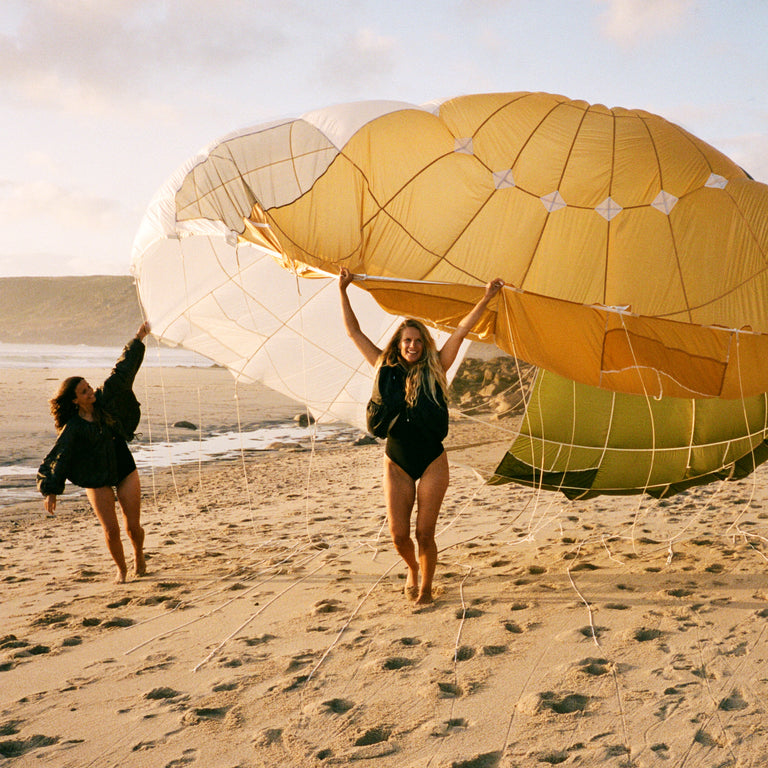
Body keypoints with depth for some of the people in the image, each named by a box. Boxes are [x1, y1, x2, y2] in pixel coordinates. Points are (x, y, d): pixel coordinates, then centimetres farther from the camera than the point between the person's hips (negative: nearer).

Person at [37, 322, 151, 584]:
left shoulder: (105, 400, -4)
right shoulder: (73, 429, -14)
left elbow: (123, 371, 3)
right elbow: (57, 458, -14)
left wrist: (138, 340, 8)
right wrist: (50, 491, -20)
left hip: (125, 471, 3)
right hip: (97, 481, -3)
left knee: (133, 526, 2)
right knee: (111, 530, -3)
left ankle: (139, 555, 33)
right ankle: (121, 569, 22)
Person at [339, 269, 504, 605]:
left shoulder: (434, 370, 1)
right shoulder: (386, 369, 4)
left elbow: (461, 329, 0)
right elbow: (355, 332, 8)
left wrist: (486, 299, -2)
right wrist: (343, 291, 10)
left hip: (433, 462, -1)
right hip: (397, 464, 1)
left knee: (424, 534, 0)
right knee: (399, 534, 0)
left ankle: (426, 586, 23)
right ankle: (412, 568, 33)